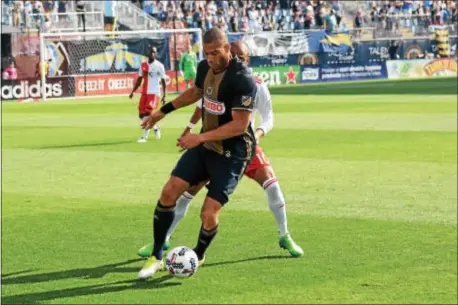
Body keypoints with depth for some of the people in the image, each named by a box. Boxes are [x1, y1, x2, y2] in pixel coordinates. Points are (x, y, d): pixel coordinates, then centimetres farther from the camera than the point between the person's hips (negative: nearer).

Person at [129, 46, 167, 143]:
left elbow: (163, 81, -1)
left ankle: (144, 136, -11)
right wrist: (133, 91, 9)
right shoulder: (143, 65, 9)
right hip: (144, 92, 5)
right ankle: (155, 127, 29)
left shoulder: (159, 66, -4)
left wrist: (164, 96, -6)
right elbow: (139, 79, 16)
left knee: (148, 113, -15)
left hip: (154, 93, -5)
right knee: (141, 114, 5)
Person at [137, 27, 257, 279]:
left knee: (209, 215, -11)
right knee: (169, 192, -4)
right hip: (205, 145, 7)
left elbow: (240, 124, -26)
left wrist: (200, 137, -27)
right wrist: (163, 111, 24)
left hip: (232, 153, -7)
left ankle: (197, 257, 22)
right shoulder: (205, 67, -1)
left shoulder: (242, 79, -25)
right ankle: (156, 258, 9)